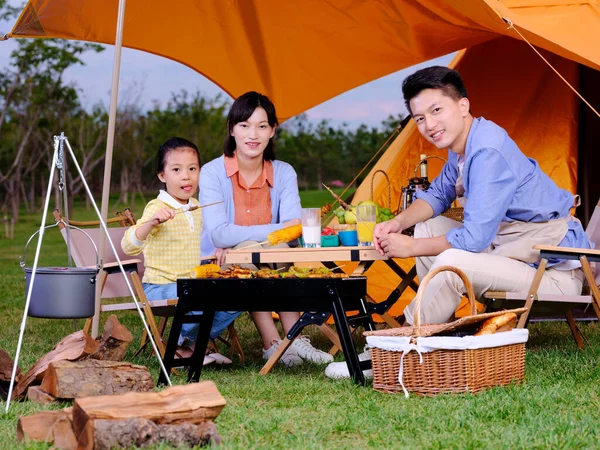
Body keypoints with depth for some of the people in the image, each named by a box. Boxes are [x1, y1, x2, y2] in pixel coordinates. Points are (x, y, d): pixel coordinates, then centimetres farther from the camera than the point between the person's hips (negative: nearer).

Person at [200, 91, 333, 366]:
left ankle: (294, 338, -27)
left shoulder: (284, 173, -2)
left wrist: (235, 244, -30)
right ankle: (272, 344, -31)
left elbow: (295, 228, -17)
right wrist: (278, 229, -31)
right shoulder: (213, 173, -12)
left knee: (280, 248, -28)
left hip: (266, 271, 3)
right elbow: (219, 234, -24)